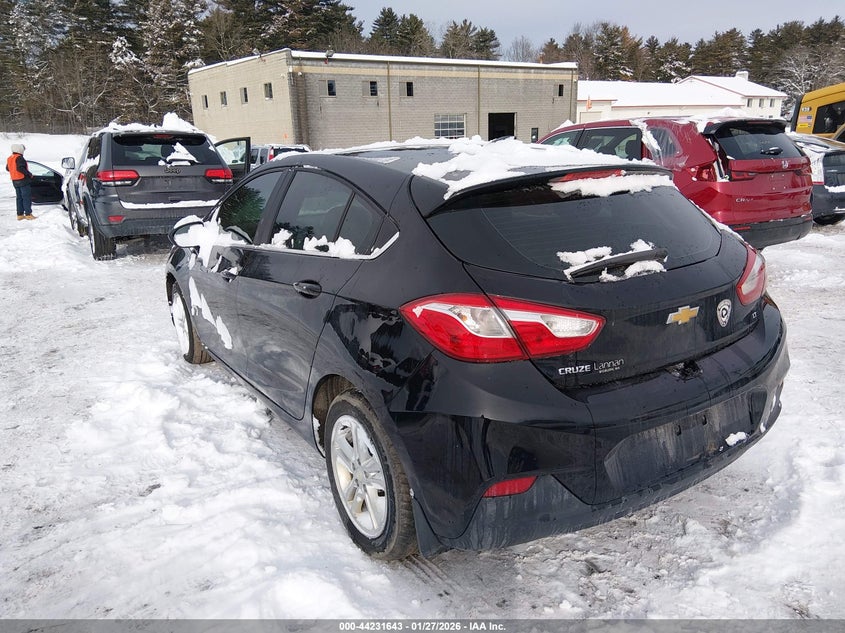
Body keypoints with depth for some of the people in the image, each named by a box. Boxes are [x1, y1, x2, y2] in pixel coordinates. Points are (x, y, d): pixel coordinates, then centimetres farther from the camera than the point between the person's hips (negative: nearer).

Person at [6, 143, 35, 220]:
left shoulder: (9, 159, 11)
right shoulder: (19, 158, -16)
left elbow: (7, 169, 19)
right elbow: (20, 168, -27)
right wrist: (29, 174, -19)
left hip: (15, 181, 8)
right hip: (24, 180, -8)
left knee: (19, 198, 13)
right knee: (27, 198, -4)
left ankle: (20, 214, 14)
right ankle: (28, 214, -6)